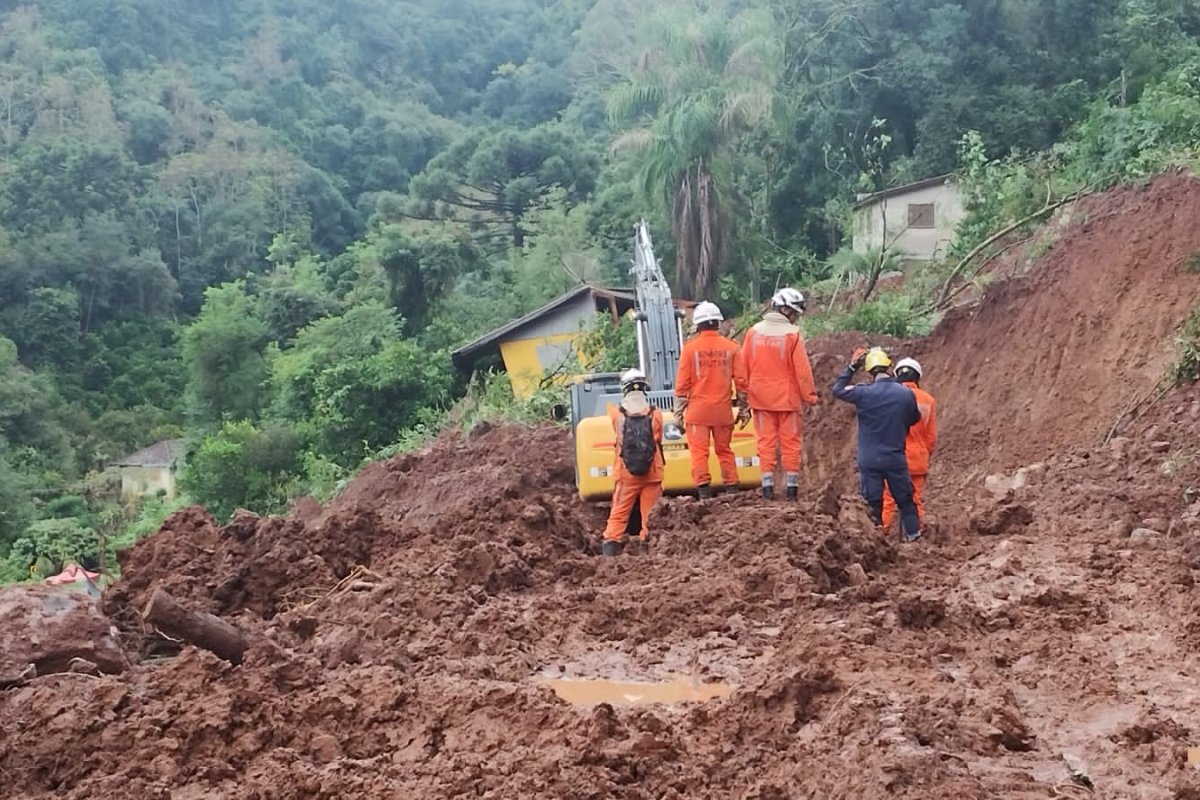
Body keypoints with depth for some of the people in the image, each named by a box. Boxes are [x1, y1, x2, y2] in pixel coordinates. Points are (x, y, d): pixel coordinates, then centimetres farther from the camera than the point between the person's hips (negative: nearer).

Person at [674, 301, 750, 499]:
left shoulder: (690, 347, -4)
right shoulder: (731, 347, 1)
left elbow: (682, 383, -4)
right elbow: (741, 380, 2)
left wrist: (679, 412, 3)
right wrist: (743, 408, 12)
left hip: (698, 409, -2)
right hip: (723, 409, 3)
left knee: (699, 452, -1)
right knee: (725, 451, 14)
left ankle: (704, 491, -7)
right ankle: (732, 489, 12)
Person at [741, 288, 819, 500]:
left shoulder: (754, 332, 1)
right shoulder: (793, 334, -12)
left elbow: (744, 366, 6)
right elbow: (802, 370, -10)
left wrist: (746, 392, 16)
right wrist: (810, 396, -1)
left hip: (760, 397, 3)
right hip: (787, 397, -3)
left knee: (766, 441, 7)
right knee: (790, 442, 6)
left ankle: (767, 485, 4)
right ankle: (792, 485, 7)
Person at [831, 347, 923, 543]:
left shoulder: (864, 393, -13)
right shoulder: (906, 394, -6)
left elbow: (837, 389, 3)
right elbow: (915, 418, 12)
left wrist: (852, 367, 7)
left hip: (869, 461, -1)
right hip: (896, 460, 1)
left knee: (873, 504, 6)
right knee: (906, 502, 13)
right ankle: (914, 538, 15)